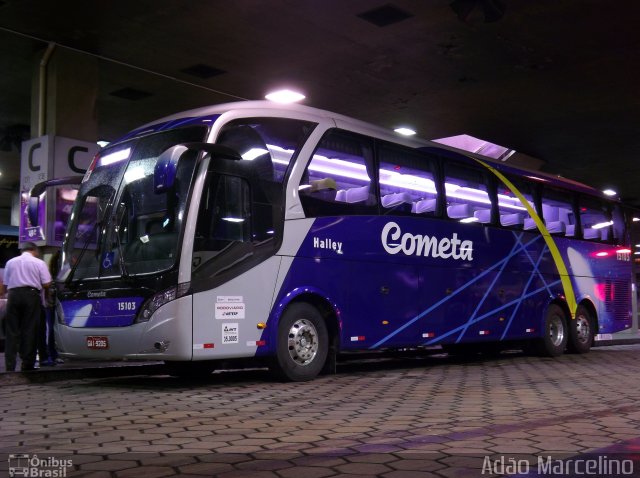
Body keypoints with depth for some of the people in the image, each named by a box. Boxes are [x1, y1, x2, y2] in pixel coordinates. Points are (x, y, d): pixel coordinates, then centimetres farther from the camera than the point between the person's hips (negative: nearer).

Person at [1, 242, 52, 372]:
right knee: (30, 330, 0)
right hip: (31, 295, -3)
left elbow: (5, 285, 14)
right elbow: (46, 284, -2)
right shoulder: (39, 263, 2)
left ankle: (10, 365, 1)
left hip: (13, 295, 3)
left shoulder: (10, 262, 12)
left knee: (12, 331, 5)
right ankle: (27, 364, 1)